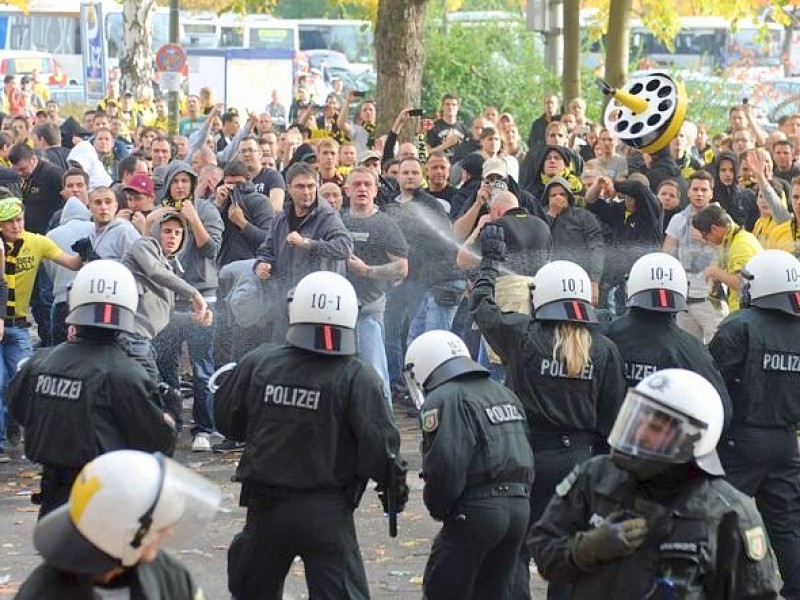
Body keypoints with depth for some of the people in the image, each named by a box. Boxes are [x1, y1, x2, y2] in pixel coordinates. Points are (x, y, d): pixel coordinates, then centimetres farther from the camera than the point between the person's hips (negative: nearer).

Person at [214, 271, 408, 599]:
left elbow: (226, 420, 7)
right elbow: (378, 445, -16)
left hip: (266, 507, 3)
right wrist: (393, 486, 3)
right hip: (327, 511, -3)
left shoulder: (257, 364, -5)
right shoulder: (357, 378, -14)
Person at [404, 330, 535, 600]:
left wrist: (438, 508, -5)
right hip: (520, 507, 8)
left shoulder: (443, 400, -8)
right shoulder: (505, 394, 19)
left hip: (475, 509, -8)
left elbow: (445, 464, -19)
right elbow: (525, 458, 17)